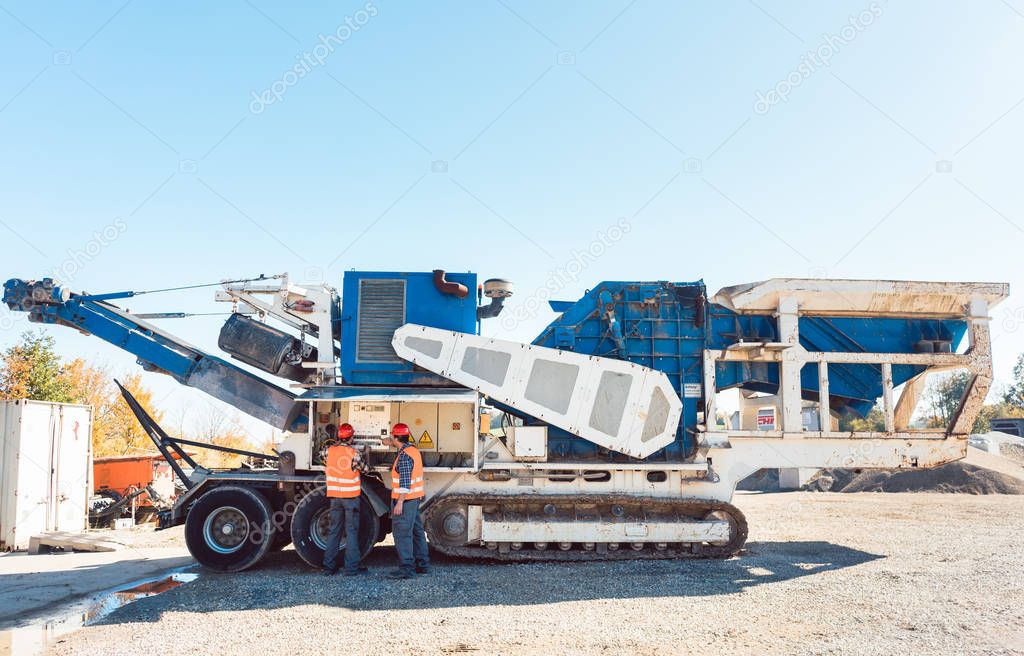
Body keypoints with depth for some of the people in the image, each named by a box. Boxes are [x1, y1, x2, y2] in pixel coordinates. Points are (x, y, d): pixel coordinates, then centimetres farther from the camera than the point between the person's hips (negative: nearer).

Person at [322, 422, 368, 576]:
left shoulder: (330, 451, 0)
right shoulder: (353, 452, -12)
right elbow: (364, 468, -1)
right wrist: (363, 457, 18)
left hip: (334, 496, 4)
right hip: (350, 496, -4)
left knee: (334, 531, 12)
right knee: (351, 531, 1)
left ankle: (329, 566, 14)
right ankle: (351, 567, 2)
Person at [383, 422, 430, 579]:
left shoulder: (404, 456, -19)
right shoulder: (413, 450, 10)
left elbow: (405, 482, -23)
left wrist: (400, 502, -22)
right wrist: (392, 444, 42)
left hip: (405, 500, -10)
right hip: (415, 498, 10)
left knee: (402, 533, -6)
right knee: (416, 531, 15)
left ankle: (406, 568, -6)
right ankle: (423, 564, 22)